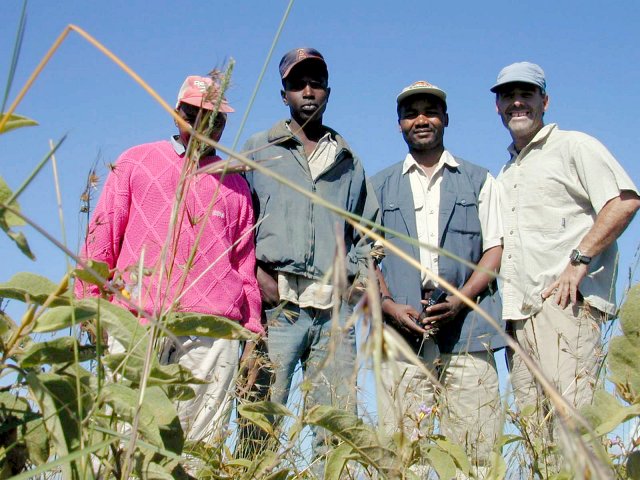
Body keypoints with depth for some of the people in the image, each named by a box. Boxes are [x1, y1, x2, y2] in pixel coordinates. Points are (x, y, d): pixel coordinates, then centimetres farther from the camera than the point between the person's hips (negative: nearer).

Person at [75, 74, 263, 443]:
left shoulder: (236, 185, 20)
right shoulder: (136, 162, 16)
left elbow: (245, 262, 19)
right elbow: (103, 233, 13)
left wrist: (252, 326, 13)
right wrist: (89, 299, 3)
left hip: (213, 329, 1)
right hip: (137, 318, -1)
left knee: (202, 440, -5)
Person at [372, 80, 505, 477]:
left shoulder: (479, 181, 17)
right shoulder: (380, 187, 20)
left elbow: (495, 249, 8)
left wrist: (460, 300, -8)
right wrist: (389, 306, -5)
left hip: (467, 330, 0)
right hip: (402, 330, 1)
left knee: (474, 447, -7)